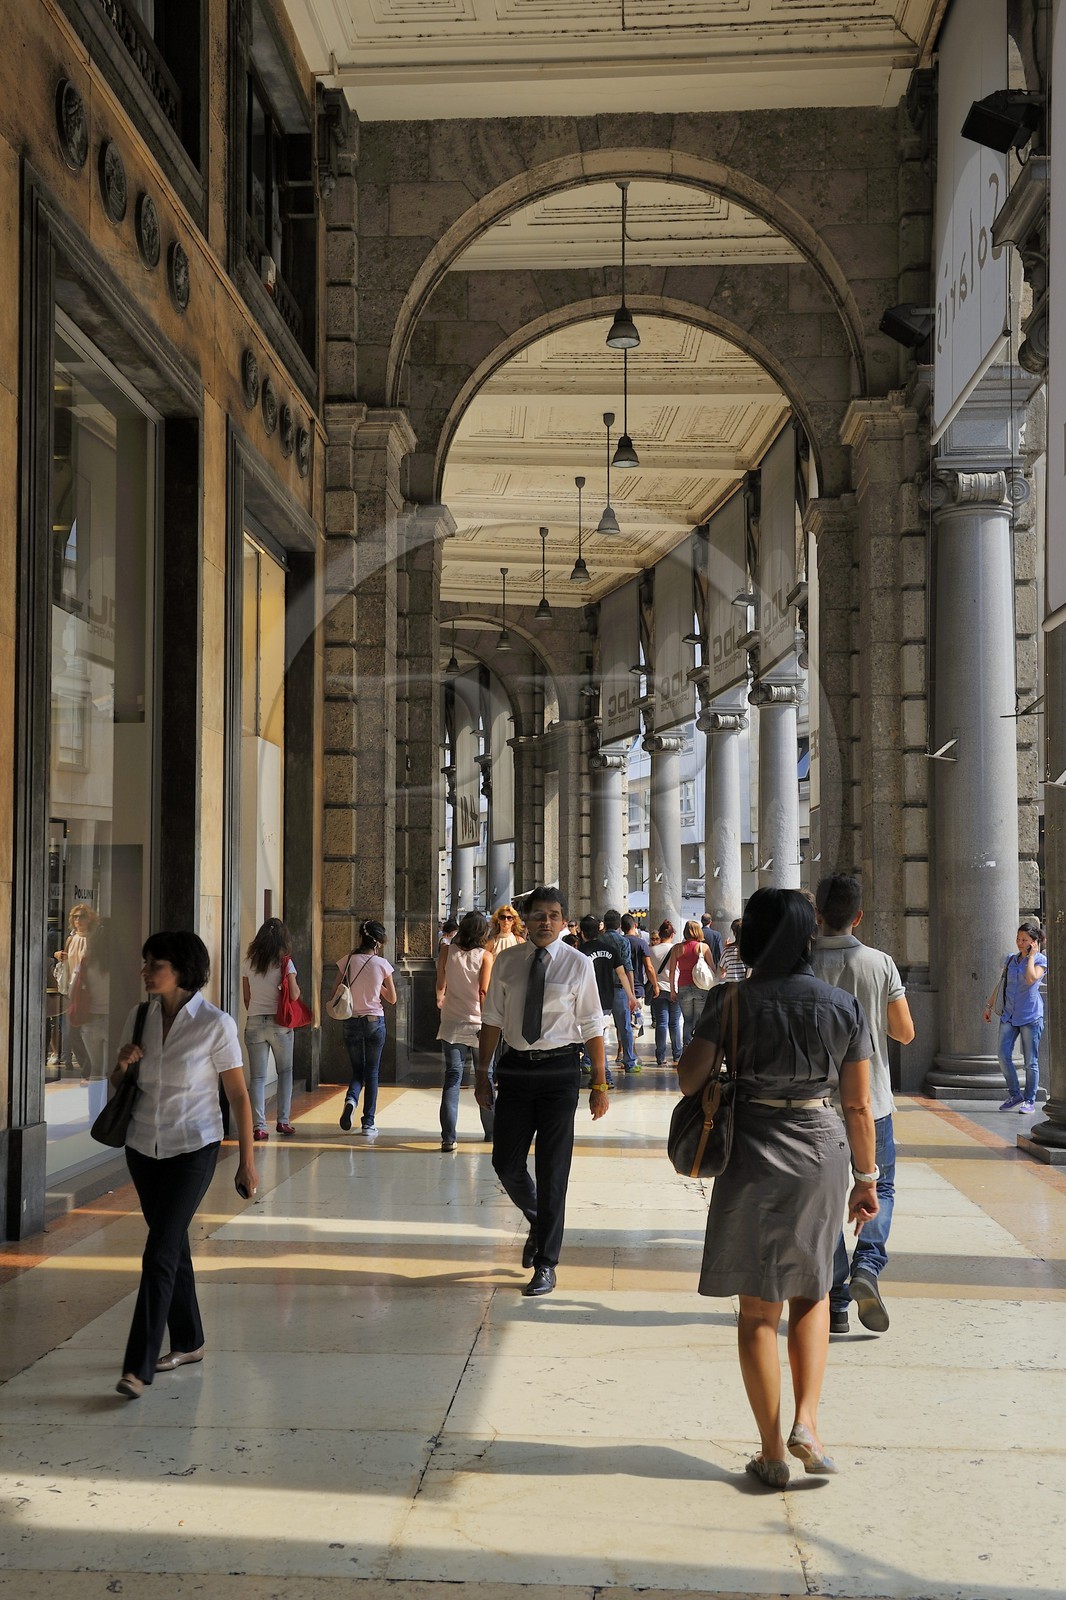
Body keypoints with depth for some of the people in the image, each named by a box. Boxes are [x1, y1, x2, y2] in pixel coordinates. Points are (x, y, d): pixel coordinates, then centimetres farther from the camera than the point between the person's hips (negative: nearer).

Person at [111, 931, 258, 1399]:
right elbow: (118, 1084, 15)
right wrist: (122, 1065, -9)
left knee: (159, 1254, -12)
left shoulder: (215, 1024, -13)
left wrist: (247, 1160, -7)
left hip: (193, 1149, -6)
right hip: (144, 1146, 6)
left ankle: (138, 1367, -12)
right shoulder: (139, 1018, 2)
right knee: (173, 1246, 16)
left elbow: (238, 1094, -8)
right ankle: (188, 1342, 31)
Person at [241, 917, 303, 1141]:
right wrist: (296, 987, 12)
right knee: (285, 1072, 15)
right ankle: (283, 1121, 13)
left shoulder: (248, 963, 4)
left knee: (258, 1077, 4)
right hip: (279, 1023, -2)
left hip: (254, 1023, 2)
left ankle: (258, 1126, -1)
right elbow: (294, 995, -9)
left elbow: (246, 997, 8)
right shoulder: (284, 962, -5)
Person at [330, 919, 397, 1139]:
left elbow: (335, 995, -2)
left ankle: (351, 1099, -16)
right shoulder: (382, 964, -6)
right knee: (372, 1072, 9)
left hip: (351, 1022, 1)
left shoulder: (347, 962, -3)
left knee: (357, 1069, 16)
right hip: (375, 1021, -1)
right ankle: (368, 1123, 6)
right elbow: (392, 999, 3)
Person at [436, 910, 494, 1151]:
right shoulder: (485, 956, -8)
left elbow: (440, 984, 9)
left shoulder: (447, 952, -1)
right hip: (478, 1023, -1)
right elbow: (483, 992, -15)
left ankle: (448, 1137, -11)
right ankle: (491, 1129, 27)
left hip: (452, 1024, 1)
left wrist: (440, 998, 30)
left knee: (452, 1078, 0)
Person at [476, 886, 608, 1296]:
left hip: (559, 1070, -3)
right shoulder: (506, 962, 4)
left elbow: (592, 1027, -2)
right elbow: (492, 1020, 9)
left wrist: (599, 1084, -3)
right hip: (515, 1068, 3)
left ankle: (545, 1265, 13)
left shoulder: (578, 965, -3)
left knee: (553, 1170, 2)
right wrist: (482, 1073, 8)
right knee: (507, 1164, 6)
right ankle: (538, 1223, 38)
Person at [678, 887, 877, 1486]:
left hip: (752, 1155, -1)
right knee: (812, 1292, 20)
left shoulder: (736, 1001, -7)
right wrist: (866, 1178, 10)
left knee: (759, 1306, 8)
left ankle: (773, 1452, 12)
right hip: (822, 1155, 2)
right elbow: (859, 1106, 1)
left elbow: (690, 1077, -13)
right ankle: (806, 1421, 5)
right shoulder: (844, 1005, -2)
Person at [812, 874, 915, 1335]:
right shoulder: (881, 964, -7)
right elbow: (905, 1033, -3)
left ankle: (835, 1302, 8)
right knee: (880, 1189, 16)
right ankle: (867, 1265, -8)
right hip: (871, 1099, 0)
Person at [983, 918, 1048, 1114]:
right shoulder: (1010, 959, 13)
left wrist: (1032, 955, -14)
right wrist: (989, 1005, 18)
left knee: (1030, 1061, 0)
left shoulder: (1040, 960, -4)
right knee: (1004, 1056, -3)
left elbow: (1031, 979, -23)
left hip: (1030, 1016, -5)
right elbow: (1001, 983, 21)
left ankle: (1030, 1101, 9)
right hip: (1009, 1015, 5)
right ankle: (1015, 1096, 9)